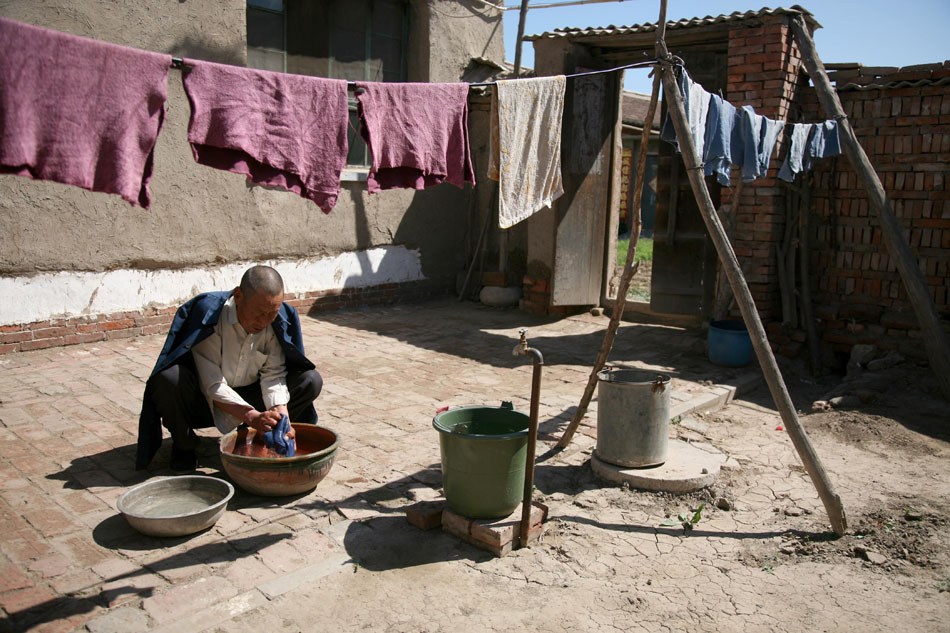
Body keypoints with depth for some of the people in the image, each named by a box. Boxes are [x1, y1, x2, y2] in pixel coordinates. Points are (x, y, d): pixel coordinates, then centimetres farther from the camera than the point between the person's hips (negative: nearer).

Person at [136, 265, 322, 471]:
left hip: (249, 396, 3)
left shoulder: (280, 320, -15)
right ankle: (184, 446, -7)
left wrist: (282, 419, -33)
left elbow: (274, 376, -16)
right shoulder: (209, 314, -28)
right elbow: (213, 385, -29)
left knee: (311, 381, -15)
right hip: (207, 400, -3)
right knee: (169, 379, -35)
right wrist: (252, 417, -40)